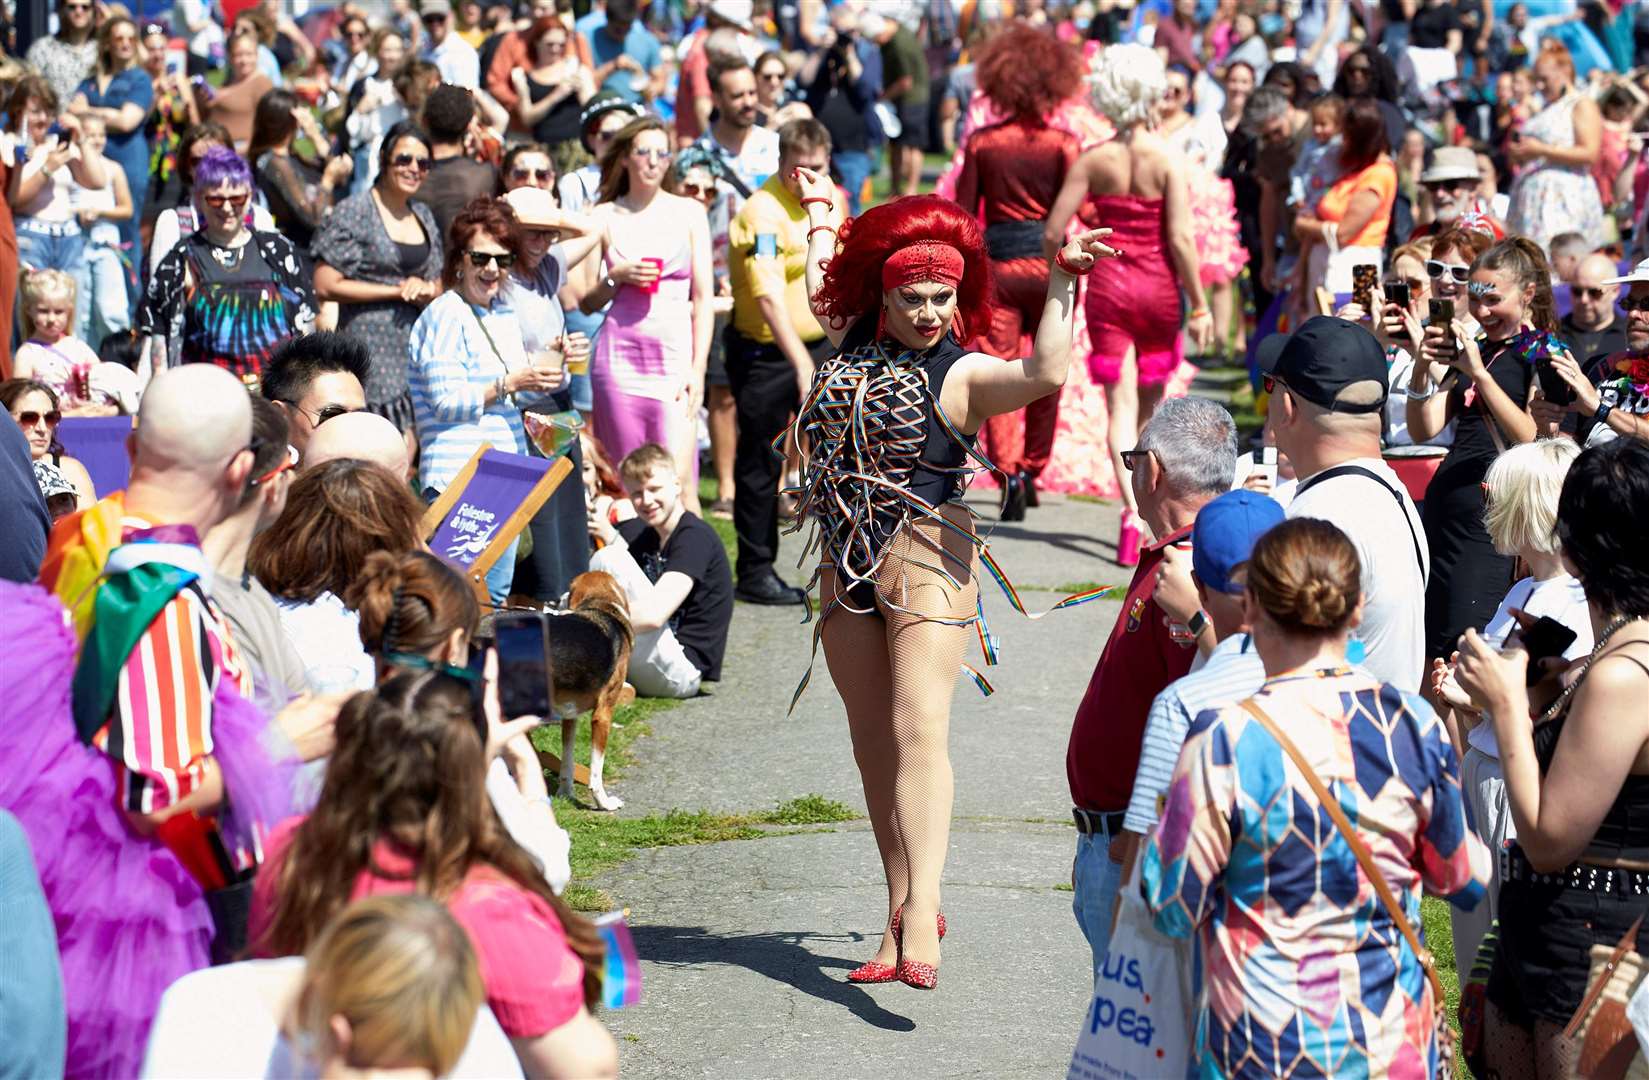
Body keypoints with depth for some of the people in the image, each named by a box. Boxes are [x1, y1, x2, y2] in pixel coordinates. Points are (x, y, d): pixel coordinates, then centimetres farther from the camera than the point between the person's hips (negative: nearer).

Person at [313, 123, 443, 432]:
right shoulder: (353, 213, -3)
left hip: (419, 343, 6)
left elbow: (437, 286, 24)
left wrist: (426, 291, -2)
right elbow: (325, 286, -11)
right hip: (370, 345, -6)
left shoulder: (424, 216, 17)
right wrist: (397, 291, -8)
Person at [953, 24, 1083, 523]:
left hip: (998, 262, 0)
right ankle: (1033, 471, 20)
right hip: (1051, 263, 0)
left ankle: (1008, 472, -14)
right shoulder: (1063, 143, -5)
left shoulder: (981, 143, -1)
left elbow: (964, 215, 3)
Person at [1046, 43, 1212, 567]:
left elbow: (1052, 233, -5)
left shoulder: (1093, 161, -4)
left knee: (1121, 403, 1)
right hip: (1159, 288, -1)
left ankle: (1131, 510, -15)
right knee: (1150, 398, 18)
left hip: (1108, 287, 1)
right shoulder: (1169, 159, -11)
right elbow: (1180, 238, -15)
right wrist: (1199, 304, -7)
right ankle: (1136, 500, 25)